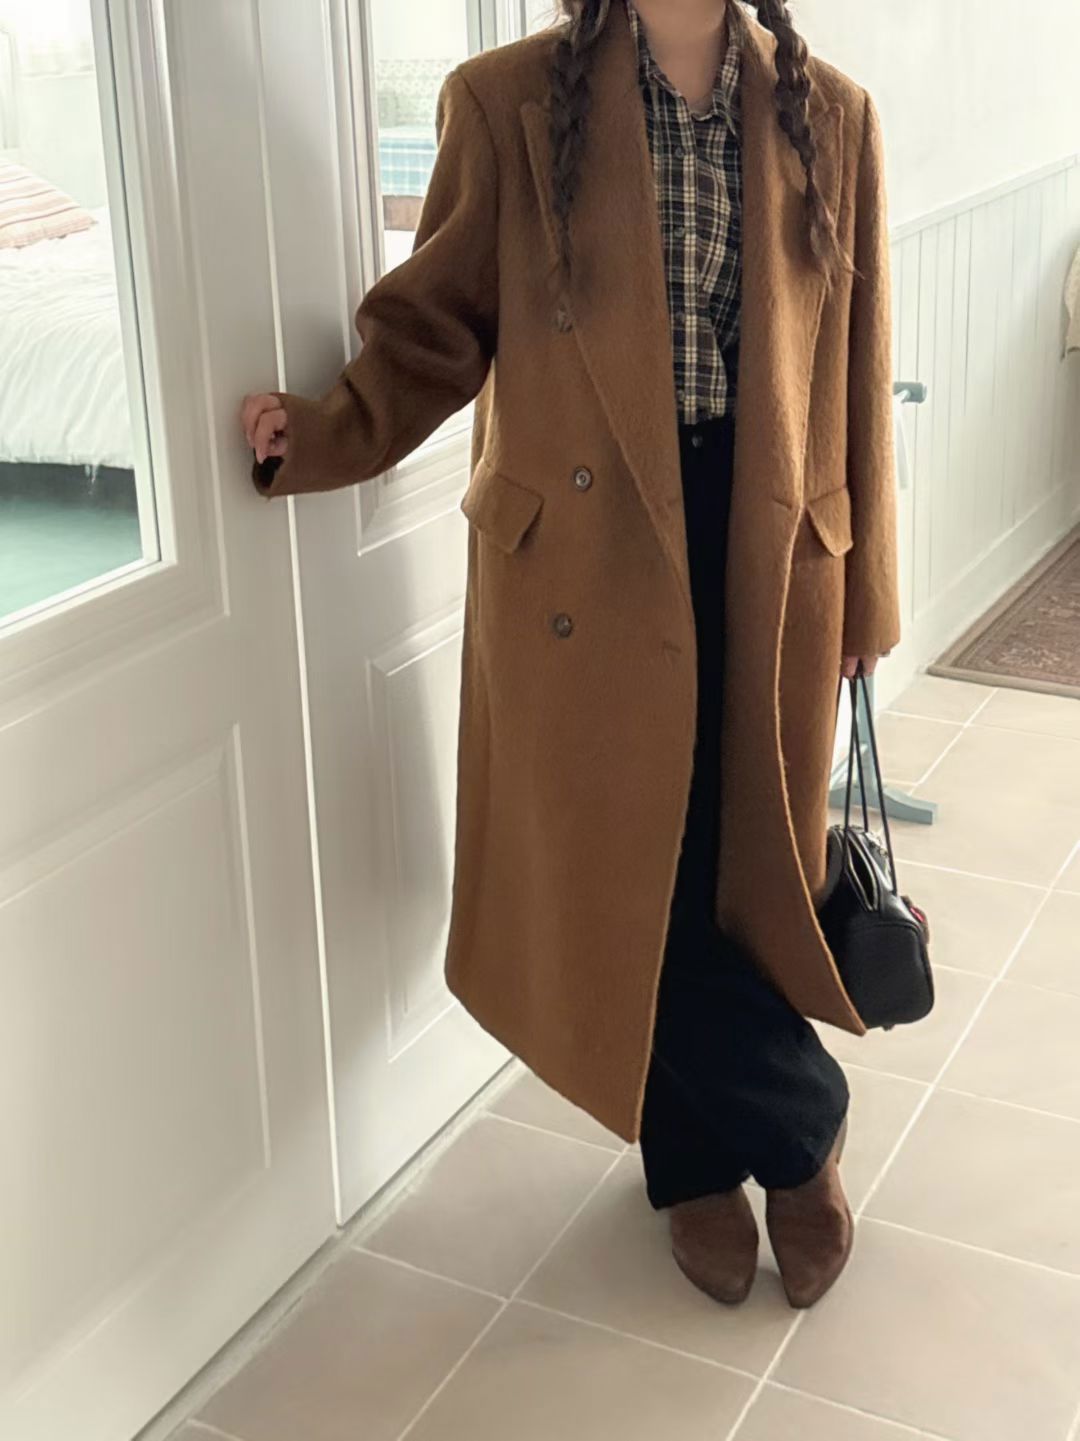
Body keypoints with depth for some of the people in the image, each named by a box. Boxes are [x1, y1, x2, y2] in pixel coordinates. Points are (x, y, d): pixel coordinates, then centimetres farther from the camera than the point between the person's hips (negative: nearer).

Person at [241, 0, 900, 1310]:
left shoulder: (827, 116, 3)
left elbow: (854, 371, 5)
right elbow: (439, 324, 1)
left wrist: (863, 591, 8)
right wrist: (328, 434, -17)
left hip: (765, 555, 2)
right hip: (583, 556, -1)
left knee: (749, 868, 11)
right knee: (622, 879, 4)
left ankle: (708, 1151, 38)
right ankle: (803, 1118, 31)